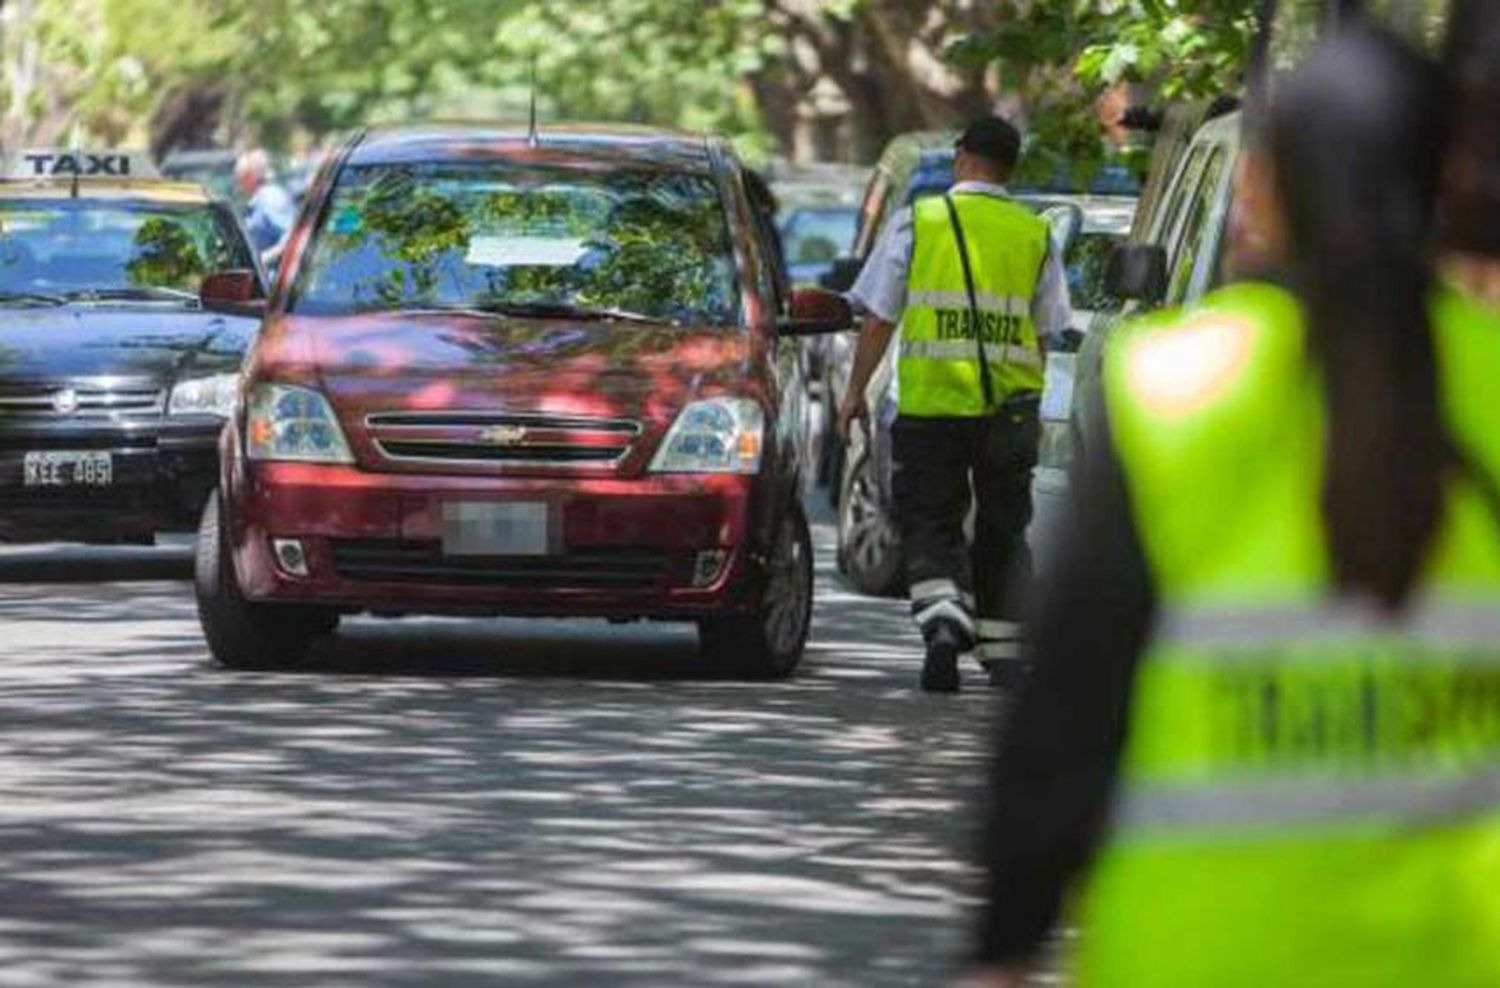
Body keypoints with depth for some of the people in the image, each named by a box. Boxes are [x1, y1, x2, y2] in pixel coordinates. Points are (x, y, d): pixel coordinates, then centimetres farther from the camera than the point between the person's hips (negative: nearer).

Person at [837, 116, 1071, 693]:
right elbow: (1045, 331, 9)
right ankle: (1003, 651, 17)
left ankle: (944, 620, -21)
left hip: (930, 403, -2)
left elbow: (880, 317, -2)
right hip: (1010, 406, 2)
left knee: (929, 523, 3)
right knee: (1002, 530, 14)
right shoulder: (1035, 235, 5)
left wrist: (856, 390, 5)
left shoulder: (915, 224, -1)